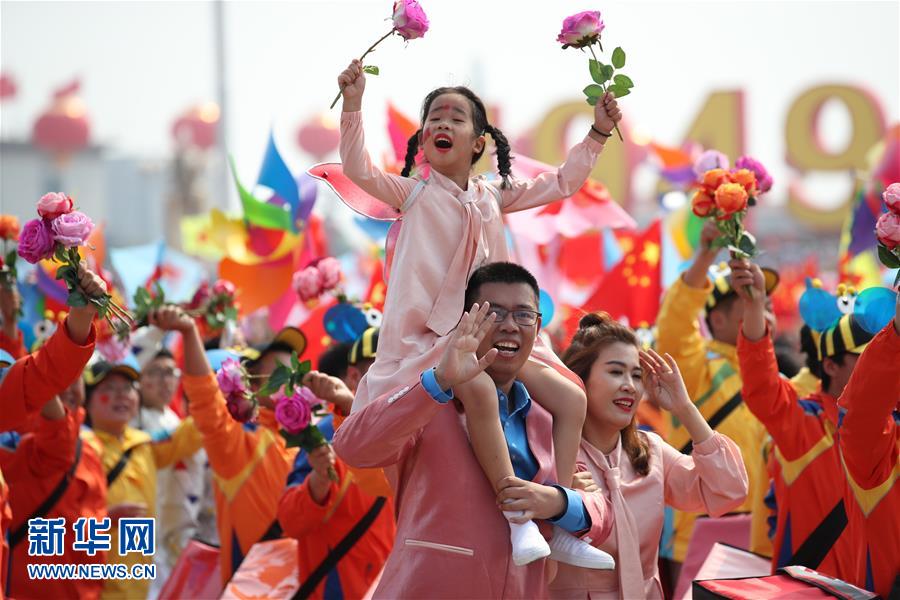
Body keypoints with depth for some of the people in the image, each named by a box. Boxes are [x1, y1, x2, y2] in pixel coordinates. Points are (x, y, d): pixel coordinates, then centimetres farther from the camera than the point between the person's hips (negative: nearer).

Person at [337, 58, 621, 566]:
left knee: (572, 398, -6)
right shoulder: (414, 194, 2)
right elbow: (357, 169, -13)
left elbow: (562, 184, 22)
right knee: (479, 388, -38)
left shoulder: (492, 197, 15)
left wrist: (598, 134, 15)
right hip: (429, 340, -7)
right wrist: (353, 105, -23)